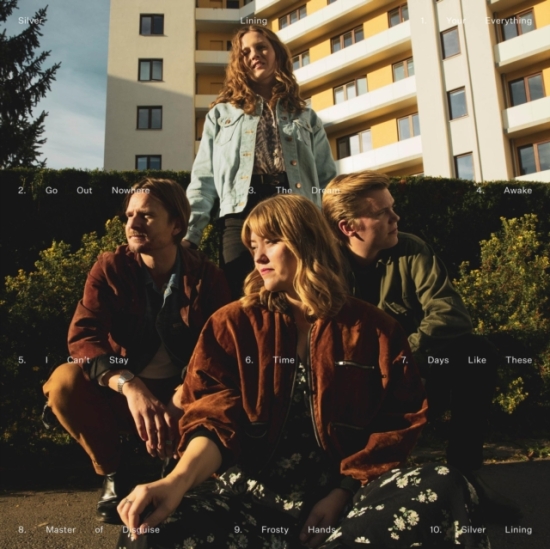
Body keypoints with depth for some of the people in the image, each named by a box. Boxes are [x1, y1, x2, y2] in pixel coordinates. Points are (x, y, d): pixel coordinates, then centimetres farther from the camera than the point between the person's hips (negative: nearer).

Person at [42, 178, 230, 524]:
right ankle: (112, 472, -1)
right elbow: (83, 336, -20)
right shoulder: (110, 268, -7)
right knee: (65, 381, -28)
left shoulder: (206, 275, -8)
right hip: (121, 392, 1)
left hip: (181, 392, 0)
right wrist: (130, 386, -38)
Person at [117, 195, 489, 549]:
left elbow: (400, 423, 6)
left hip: (349, 489, 1)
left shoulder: (374, 329, 8)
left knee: (442, 488, -29)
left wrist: (343, 493, -7)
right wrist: (178, 480, -25)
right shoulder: (232, 325, 8)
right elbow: (216, 417, -4)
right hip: (254, 491, 0)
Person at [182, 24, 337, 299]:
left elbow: (328, 180, 13)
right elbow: (204, 179, 10)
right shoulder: (222, 114, 19)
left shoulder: (307, 117, 20)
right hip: (243, 215, 0)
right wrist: (188, 233, -3)